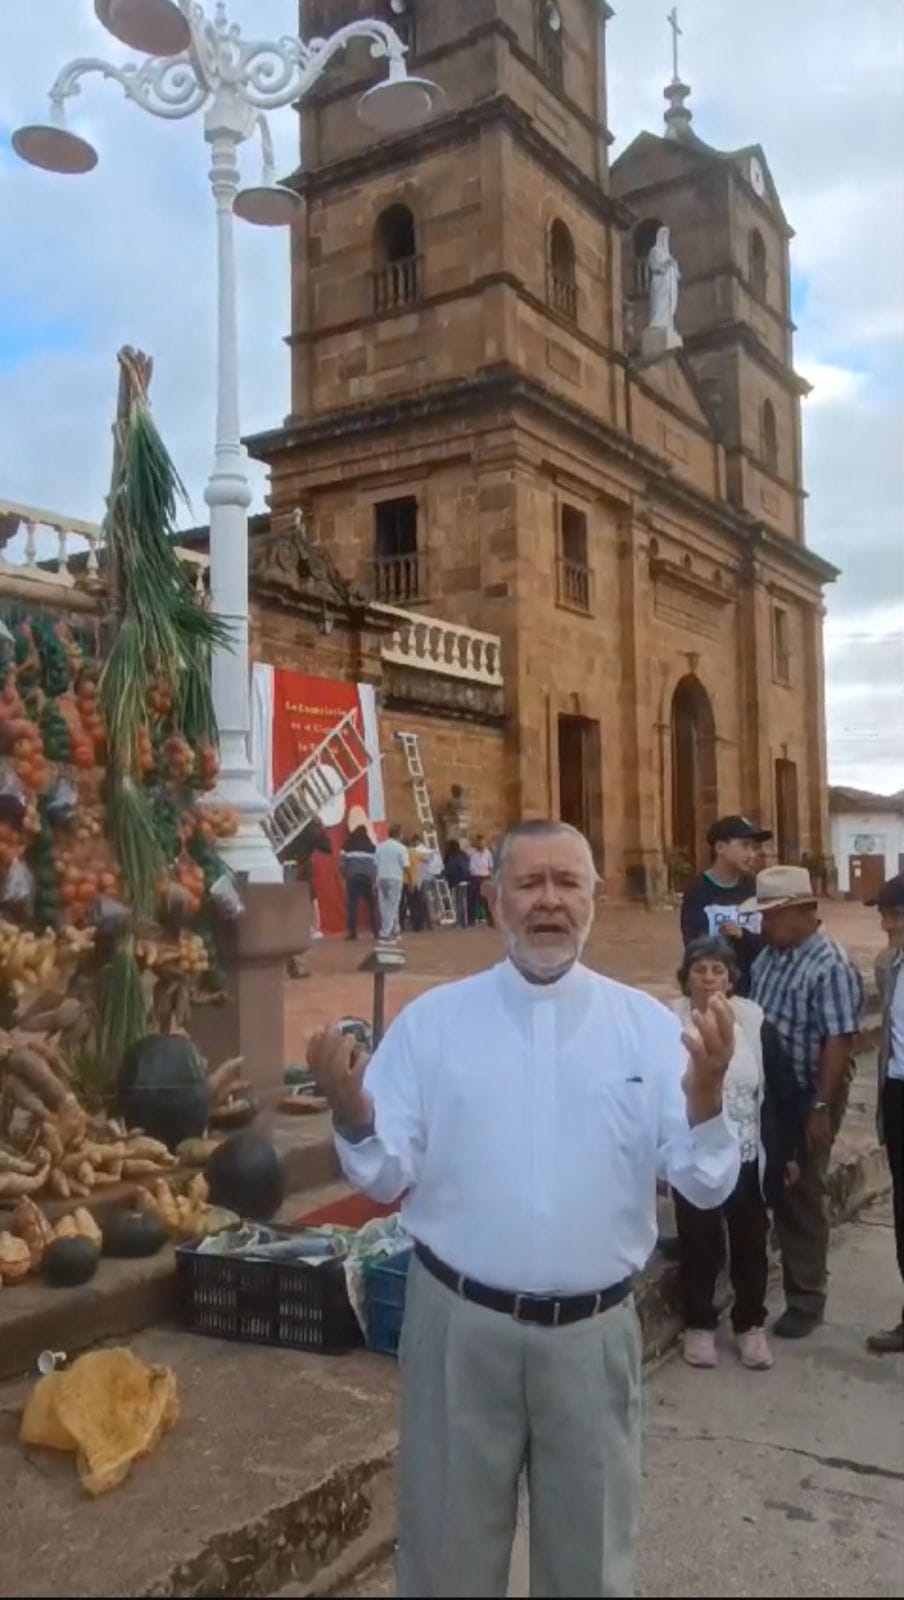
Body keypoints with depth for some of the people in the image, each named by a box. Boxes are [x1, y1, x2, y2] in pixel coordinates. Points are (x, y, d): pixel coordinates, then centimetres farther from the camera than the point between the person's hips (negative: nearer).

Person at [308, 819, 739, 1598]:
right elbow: (387, 1177, -5)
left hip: (593, 1330, 1)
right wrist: (351, 1111, -25)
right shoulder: (432, 1020, -5)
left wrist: (707, 1093, -25)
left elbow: (706, 1185, -6)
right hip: (461, 1324, 0)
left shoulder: (648, 1025, -4)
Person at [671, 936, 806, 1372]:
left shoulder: (754, 1022, -7)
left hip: (748, 1158, 1)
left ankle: (750, 1324, 34)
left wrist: (790, 1149, 2)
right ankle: (699, 1325, 31)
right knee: (698, 1245, 12)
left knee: (750, 1245, 15)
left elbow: (783, 1088, 0)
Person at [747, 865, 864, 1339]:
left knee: (799, 1196, 4)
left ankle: (806, 1299, 19)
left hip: (805, 1099, -7)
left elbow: (839, 1040, -22)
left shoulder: (831, 967, -19)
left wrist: (821, 1107, -24)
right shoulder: (768, 956, 5)